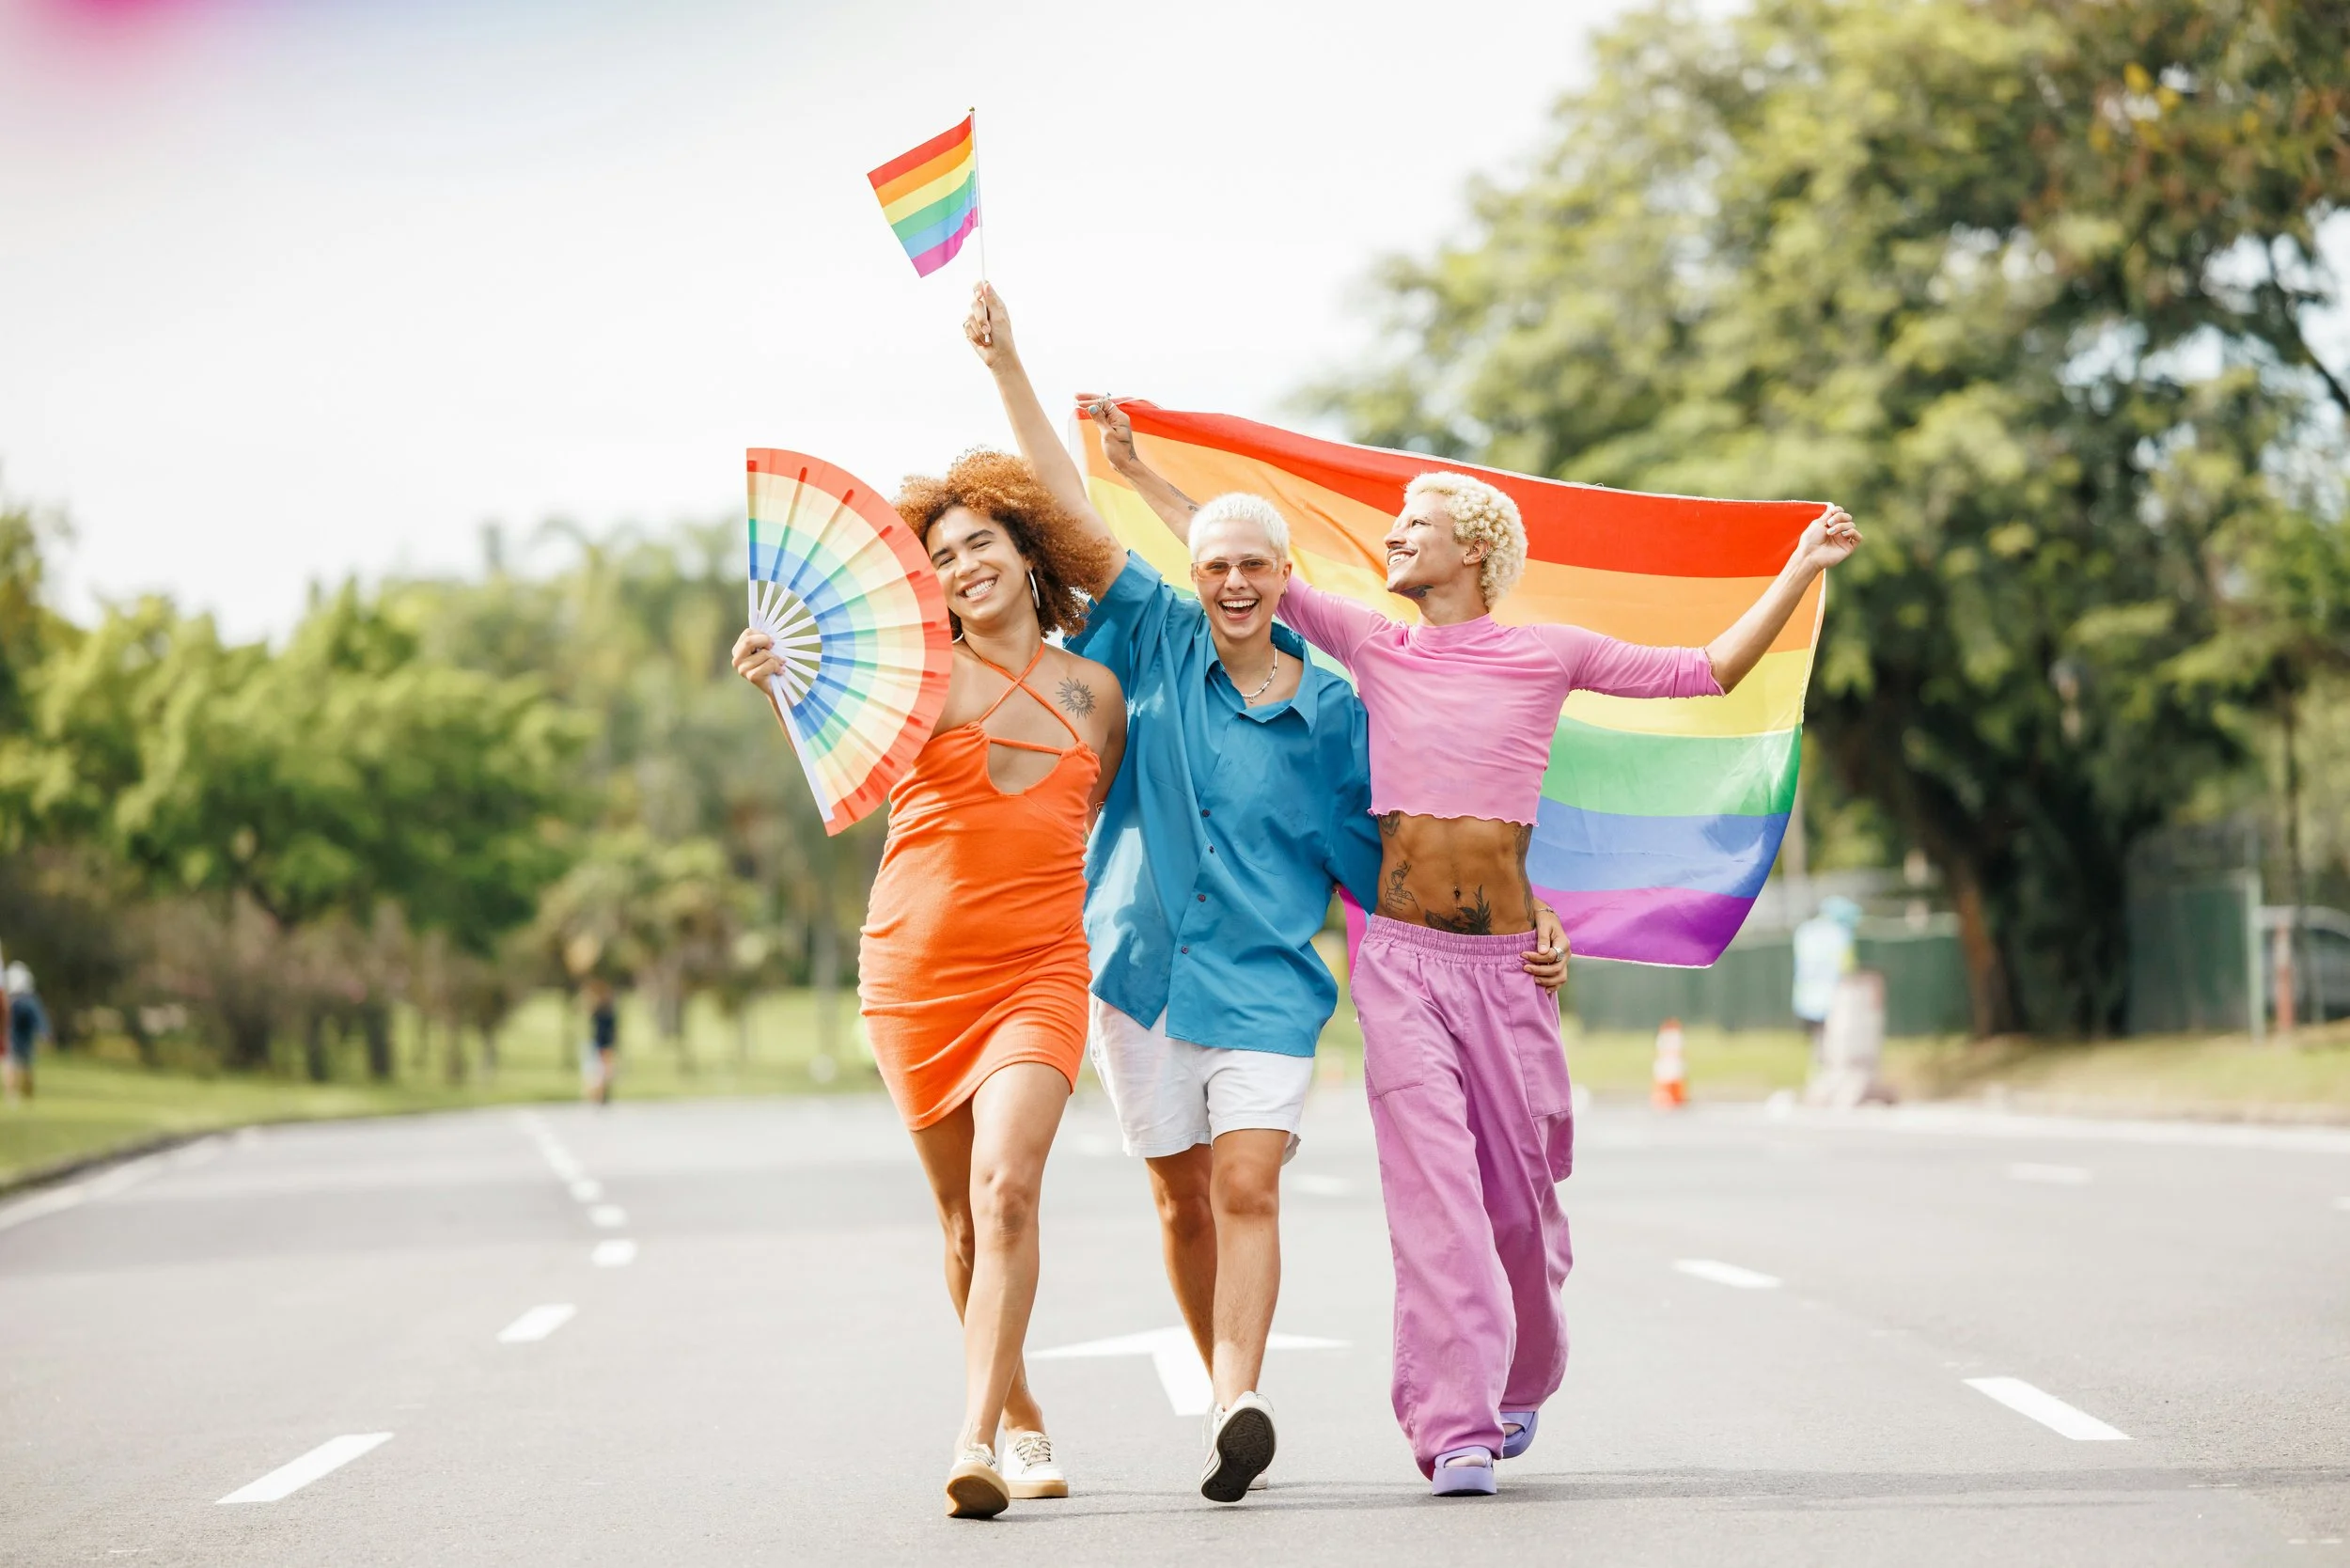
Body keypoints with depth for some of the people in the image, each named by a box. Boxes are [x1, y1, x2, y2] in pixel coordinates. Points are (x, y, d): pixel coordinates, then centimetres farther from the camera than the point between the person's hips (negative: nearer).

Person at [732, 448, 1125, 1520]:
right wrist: (779, 685, -39)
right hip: (915, 971, 0)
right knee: (963, 1214, 9)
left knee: (1006, 1183, -21)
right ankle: (1023, 1421, 28)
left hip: (1038, 970, 0)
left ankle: (974, 1443, -26)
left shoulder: (1096, 692, 9)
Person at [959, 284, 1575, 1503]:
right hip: (1141, 965, 2)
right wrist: (1006, 366, -1)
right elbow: (1072, 511, 2)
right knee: (1181, 1197, 8)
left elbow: (1371, 861, 9)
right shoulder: (1158, 640, 4)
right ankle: (1228, 1394, 22)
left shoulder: (1330, 712, 3)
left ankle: (1236, 1410, -27)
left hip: (1266, 980, -2)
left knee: (1247, 1187, -16)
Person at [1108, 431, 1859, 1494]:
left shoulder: (1548, 655, 6)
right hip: (1401, 959, 0)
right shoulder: (1374, 646, 9)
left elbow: (1708, 671, 10)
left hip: (1505, 966, 0)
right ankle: (1457, 1430, -14)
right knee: (1433, 1189, -12)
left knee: (1521, 1195, 6)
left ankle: (1522, 1380, 35)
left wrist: (1800, 570, 6)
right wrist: (1138, 471, 12)